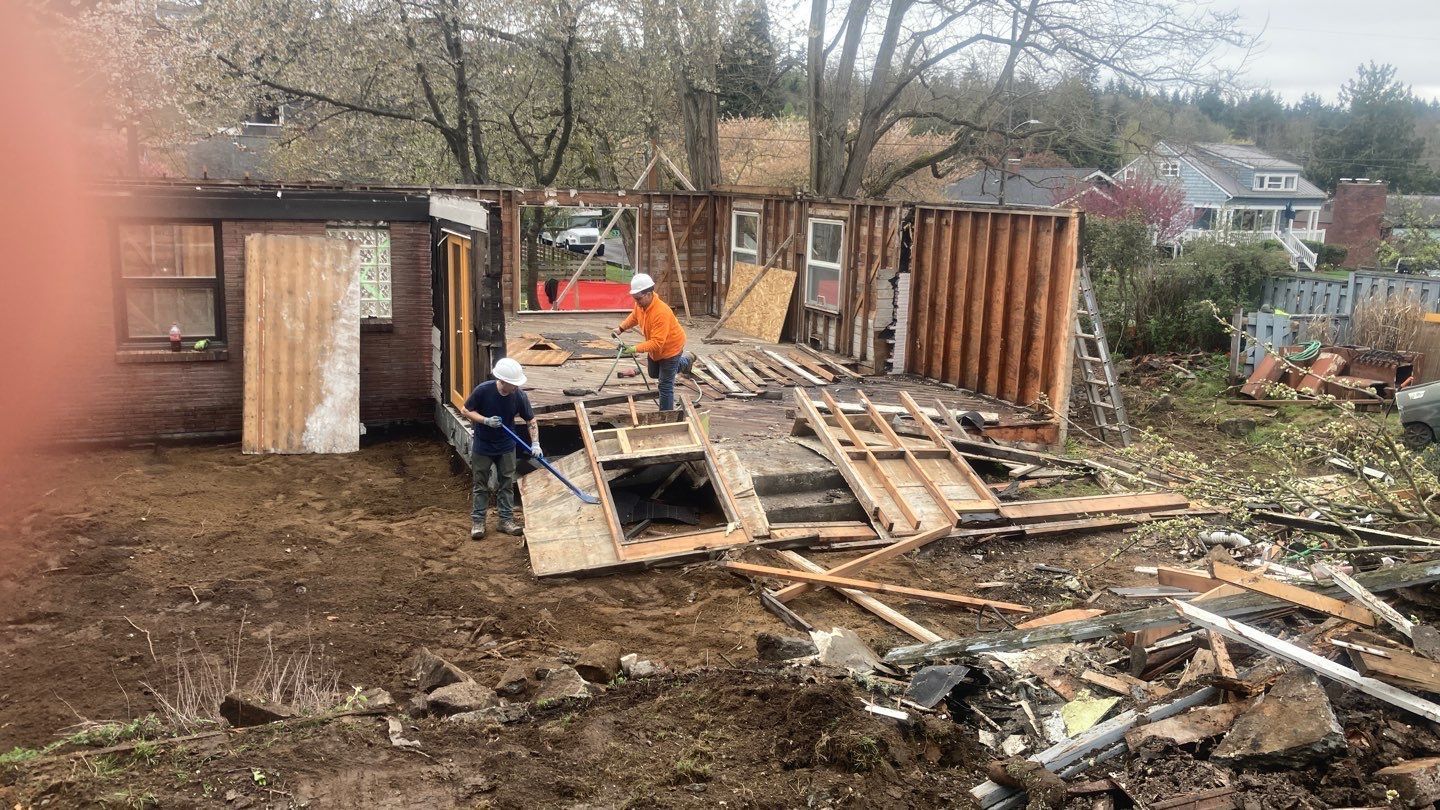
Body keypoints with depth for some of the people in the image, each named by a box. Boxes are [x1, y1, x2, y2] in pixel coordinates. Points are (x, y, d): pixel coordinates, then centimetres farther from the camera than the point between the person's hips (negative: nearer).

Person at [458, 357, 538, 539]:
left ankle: (506, 520, 20)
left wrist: (535, 444, -18)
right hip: (482, 447, -2)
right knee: (480, 485, 7)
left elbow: (531, 421, -6)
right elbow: (465, 410, -11)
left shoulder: (519, 396, -16)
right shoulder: (483, 390, -23)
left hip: (506, 447, 2)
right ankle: (477, 521, 17)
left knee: (506, 485, 9)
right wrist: (486, 421, -25)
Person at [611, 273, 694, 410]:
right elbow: (634, 316, 10)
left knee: (665, 385, -5)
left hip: (670, 347, -9)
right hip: (655, 347, 9)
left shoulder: (661, 313, -39)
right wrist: (621, 328, -3)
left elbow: (657, 343, -41)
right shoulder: (641, 303, -15)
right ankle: (684, 361, 48)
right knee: (654, 374, 30)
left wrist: (636, 349, -48)